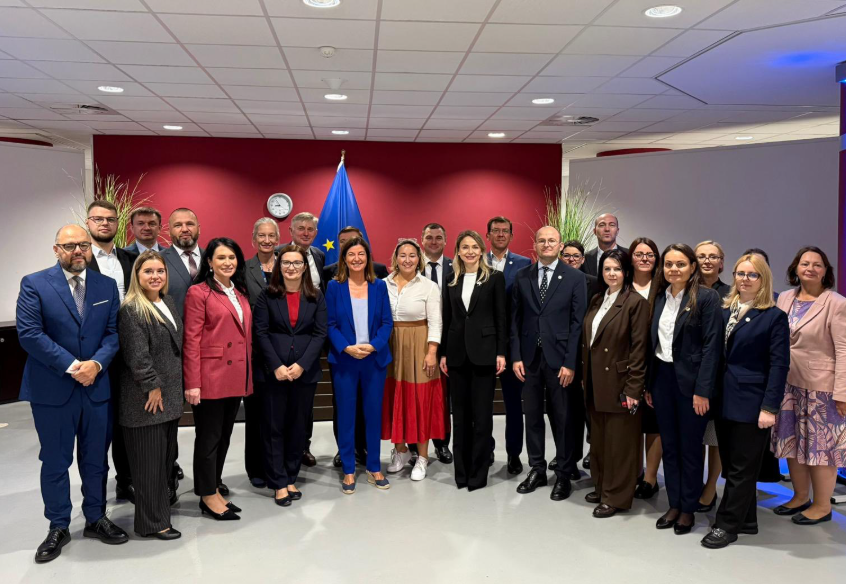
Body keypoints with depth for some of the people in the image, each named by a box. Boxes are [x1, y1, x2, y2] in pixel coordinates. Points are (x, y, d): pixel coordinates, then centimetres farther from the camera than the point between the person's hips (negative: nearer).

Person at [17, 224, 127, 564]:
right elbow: (29, 334, -12)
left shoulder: (107, 286, 7)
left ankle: (96, 519, 29)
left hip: (97, 386, 3)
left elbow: (113, 332, 4)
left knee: (96, 460, 13)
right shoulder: (34, 284, -4)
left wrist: (97, 363, -14)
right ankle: (58, 528, 23)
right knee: (55, 462, 9)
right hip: (52, 389, -3)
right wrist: (71, 366, -17)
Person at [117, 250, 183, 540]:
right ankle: (153, 522, 10)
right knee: (150, 459, 0)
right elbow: (136, 354, -20)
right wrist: (152, 386, -17)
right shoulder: (132, 310, -14)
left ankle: (165, 497, 32)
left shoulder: (168, 302, 12)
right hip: (146, 397, -8)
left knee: (168, 452, 17)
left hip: (170, 394, 8)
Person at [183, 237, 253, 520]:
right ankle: (208, 496, 16)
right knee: (209, 437, 4)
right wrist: (192, 383, -16)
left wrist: (246, 375, 12)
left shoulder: (240, 293, 13)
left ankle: (215, 489, 27)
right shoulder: (198, 292, -8)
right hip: (210, 377, -7)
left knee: (224, 436, 15)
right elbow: (191, 341, -12)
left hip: (236, 377, 7)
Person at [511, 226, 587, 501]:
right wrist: (516, 357, -1)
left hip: (559, 358, -3)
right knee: (532, 416, 11)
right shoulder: (522, 277, 6)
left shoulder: (575, 278, -3)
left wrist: (570, 363, -10)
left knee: (563, 419, 5)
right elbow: (515, 319, 6)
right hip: (529, 358, 3)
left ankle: (564, 475, 19)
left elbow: (578, 323, -6)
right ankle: (537, 470, 25)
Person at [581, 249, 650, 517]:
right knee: (599, 438, 15)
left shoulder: (636, 303, -10)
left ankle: (616, 497, 15)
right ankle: (601, 487, 30)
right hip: (595, 382, 7)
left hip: (619, 383, -7)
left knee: (618, 442, 3)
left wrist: (633, 388, -16)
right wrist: (585, 377, 11)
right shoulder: (597, 300, 11)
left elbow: (639, 348, -14)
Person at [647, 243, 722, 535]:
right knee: (669, 445, 13)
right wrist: (648, 384, 8)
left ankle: (688, 509, 21)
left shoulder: (707, 297, -9)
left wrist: (702, 390, -16)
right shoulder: (660, 297, 7)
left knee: (690, 447, 7)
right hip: (661, 377, 5)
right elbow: (653, 342, 9)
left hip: (690, 381, -5)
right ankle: (673, 504, 25)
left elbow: (712, 346, -13)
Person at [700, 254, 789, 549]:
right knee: (731, 466, 13)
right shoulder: (724, 311, 9)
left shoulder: (774, 317, -6)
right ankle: (746, 520, 27)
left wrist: (769, 407, -15)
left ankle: (727, 525, 12)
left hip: (751, 404, -6)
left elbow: (779, 365, -10)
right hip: (725, 401, 6)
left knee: (742, 469, 3)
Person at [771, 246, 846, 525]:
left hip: (822, 387, -6)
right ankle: (800, 496, 29)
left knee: (820, 446, 4)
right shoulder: (784, 299, 6)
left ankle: (822, 505, 20)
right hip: (789, 383, 6)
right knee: (792, 442, 13)